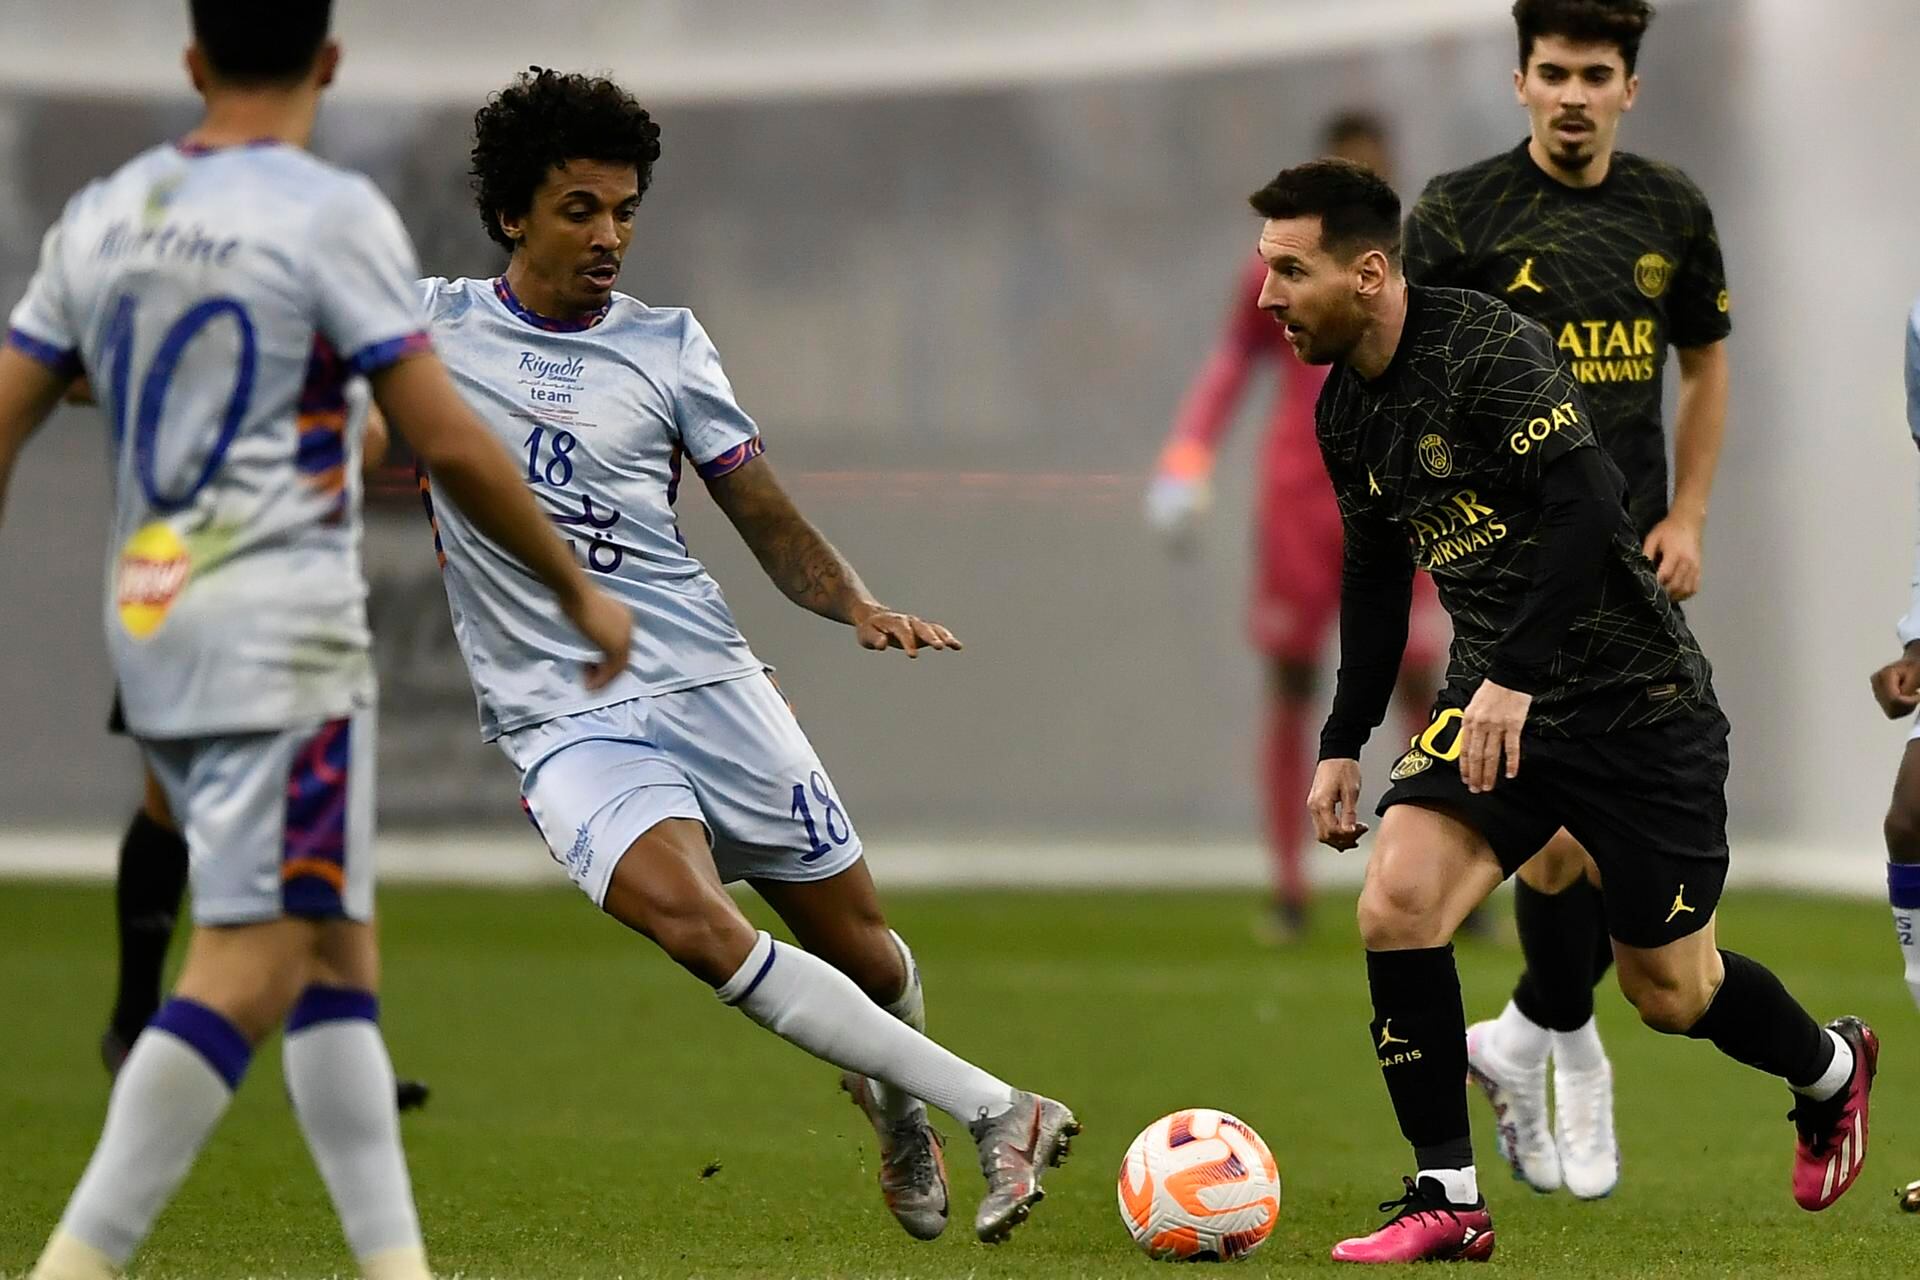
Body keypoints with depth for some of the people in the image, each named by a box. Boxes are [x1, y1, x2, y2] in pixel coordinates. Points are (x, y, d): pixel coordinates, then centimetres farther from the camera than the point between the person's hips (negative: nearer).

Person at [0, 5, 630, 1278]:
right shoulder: (333, 215, -8)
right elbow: (452, 445, -9)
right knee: (251, 965, -9)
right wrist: (579, 589, 2)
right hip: (283, 628, -7)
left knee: (338, 947, 13)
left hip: (149, 624, 7)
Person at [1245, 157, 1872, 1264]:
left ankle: (1830, 1068, 38)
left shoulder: (1489, 349, -20)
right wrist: (1344, 744, 16)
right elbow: (1377, 572, 18)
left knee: (1670, 990, 5)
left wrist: (1516, 676, -33)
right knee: (1396, 903, -17)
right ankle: (1449, 1202, -7)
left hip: (1638, 703, -7)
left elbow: (1588, 507, -28)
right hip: (1497, 699, 7)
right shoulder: (1346, 407, 5)